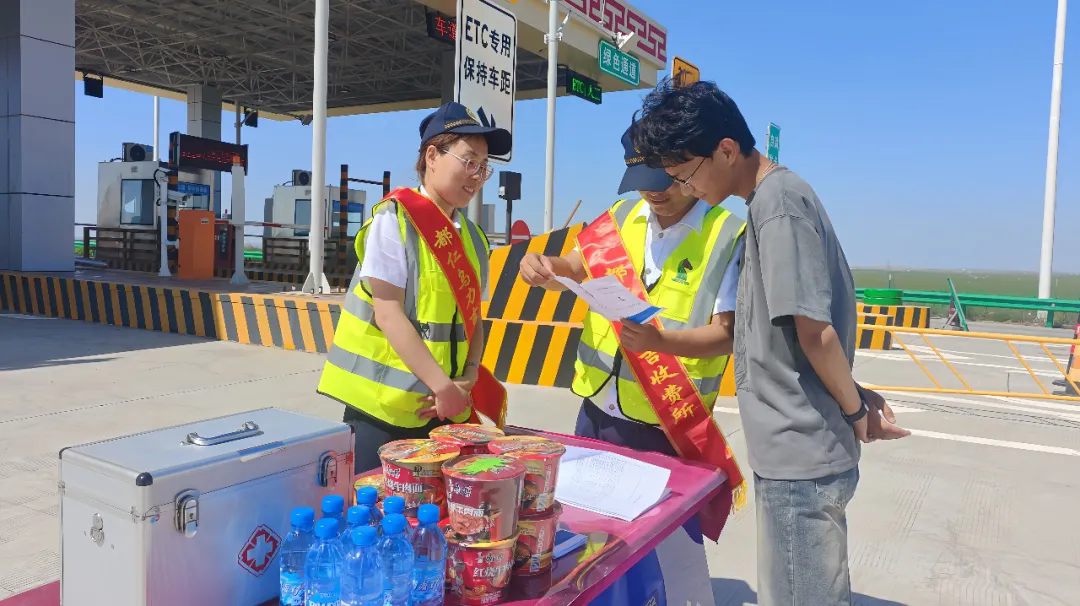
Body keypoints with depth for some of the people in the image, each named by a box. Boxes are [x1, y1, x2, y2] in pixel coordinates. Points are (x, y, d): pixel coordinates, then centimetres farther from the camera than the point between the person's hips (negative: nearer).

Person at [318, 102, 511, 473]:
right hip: (386, 405, -5)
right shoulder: (395, 219, -8)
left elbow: (473, 317, 10)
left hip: (446, 409, 6)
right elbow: (388, 315, -15)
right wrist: (442, 384, -18)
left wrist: (468, 377, -7)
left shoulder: (472, 237, 9)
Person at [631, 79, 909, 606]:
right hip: (801, 454, 10)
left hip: (799, 460, -10)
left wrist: (855, 411, -6)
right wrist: (856, 402, 13)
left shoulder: (776, 203, -17)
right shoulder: (781, 193, 13)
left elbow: (814, 330, -21)